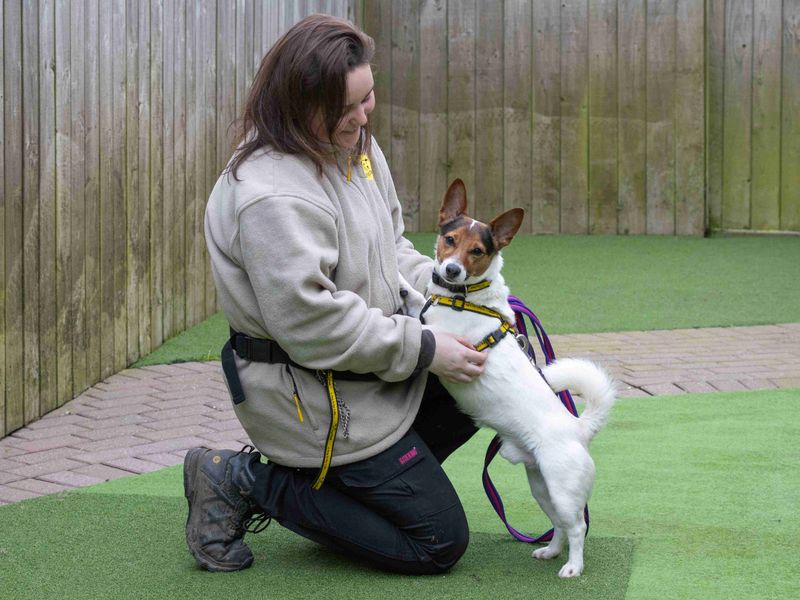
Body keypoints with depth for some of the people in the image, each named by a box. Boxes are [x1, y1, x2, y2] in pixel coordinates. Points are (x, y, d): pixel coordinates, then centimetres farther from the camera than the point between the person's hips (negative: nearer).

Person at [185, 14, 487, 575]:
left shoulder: (353, 145, 4)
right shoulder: (272, 195, -28)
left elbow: (391, 247, 16)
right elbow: (311, 321, -30)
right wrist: (422, 348, -23)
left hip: (371, 369, 10)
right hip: (316, 399, -10)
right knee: (440, 542, -3)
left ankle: (353, 482, 14)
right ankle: (248, 483, -1)